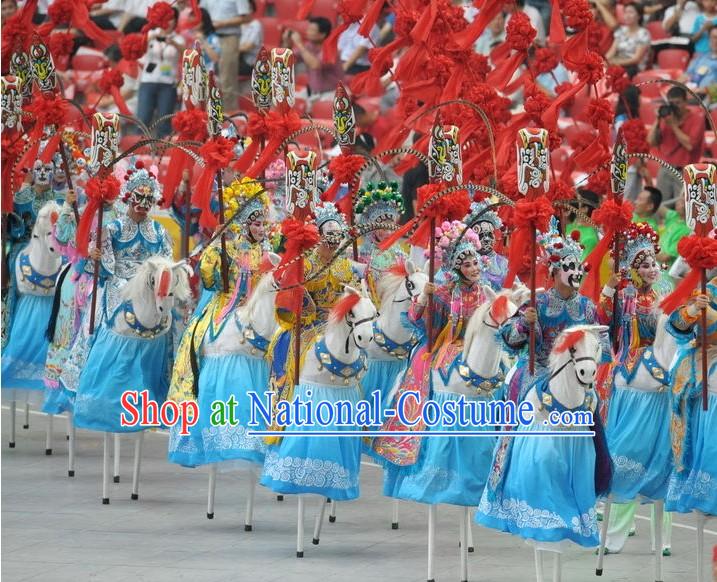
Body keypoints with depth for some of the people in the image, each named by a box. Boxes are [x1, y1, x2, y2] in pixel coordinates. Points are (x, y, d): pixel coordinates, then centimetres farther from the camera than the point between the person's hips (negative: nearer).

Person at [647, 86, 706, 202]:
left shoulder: (696, 118, -4)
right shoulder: (666, 117, 10)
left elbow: (690, 145, -16)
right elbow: (651, 142, 7)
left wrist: (673, 125, -14)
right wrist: (657, 120, -4)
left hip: (684, 172, -5)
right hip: (665, 171, 5)